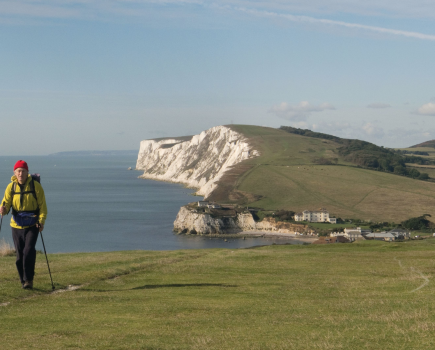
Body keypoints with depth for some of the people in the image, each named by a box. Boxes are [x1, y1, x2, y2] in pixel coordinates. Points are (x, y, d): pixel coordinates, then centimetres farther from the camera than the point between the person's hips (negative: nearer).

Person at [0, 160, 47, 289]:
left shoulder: (35, 186, -5)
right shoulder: (11, 187, 1)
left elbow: (42, 205, -1)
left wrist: (41, 221, -12)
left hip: (32, 225, -3)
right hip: (16, 225, 3)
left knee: (29, 251, -17)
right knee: (20, 254, 6)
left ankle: (29, 279, -8)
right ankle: (23, 280, 19)